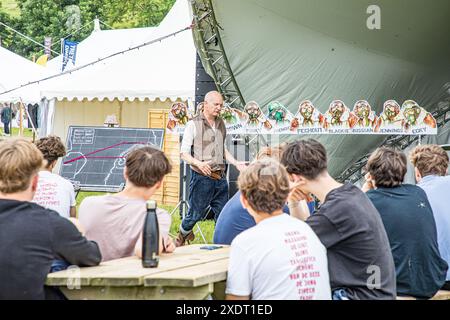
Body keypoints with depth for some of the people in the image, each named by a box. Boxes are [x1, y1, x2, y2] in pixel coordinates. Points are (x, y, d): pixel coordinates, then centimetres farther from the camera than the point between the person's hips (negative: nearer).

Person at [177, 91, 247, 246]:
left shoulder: (221, 124, 13)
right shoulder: (194, 124, -6)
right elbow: (183, 153, -7)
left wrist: (236, 163, 9)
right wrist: (198, 163, -24)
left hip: (220, 177, 5)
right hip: (202, 177, -5)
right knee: (195, 214, 5)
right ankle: (182, 236, 32)